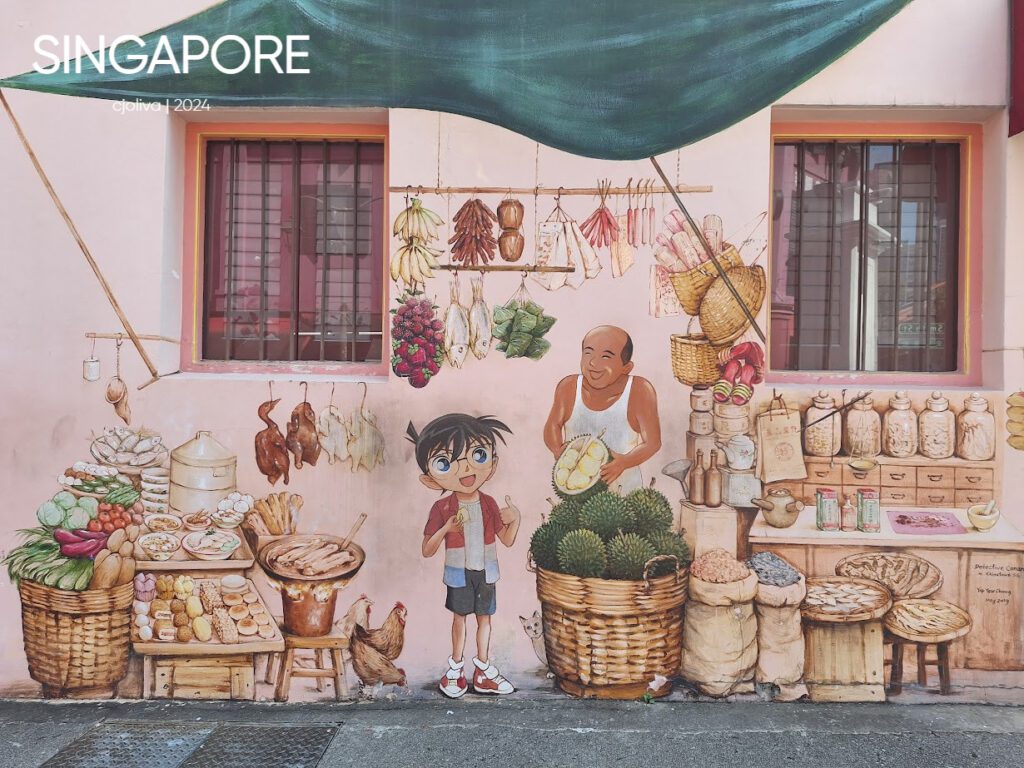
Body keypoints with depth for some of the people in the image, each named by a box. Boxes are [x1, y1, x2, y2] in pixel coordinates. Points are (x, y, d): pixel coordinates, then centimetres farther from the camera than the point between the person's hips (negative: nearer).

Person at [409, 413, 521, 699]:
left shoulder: (488, 504, -6)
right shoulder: (442, 508, -15)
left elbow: (507, 540, 2)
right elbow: (427, 551, -15)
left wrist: (515, 519, -18)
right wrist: (445, 528, -31)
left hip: (485, 572, 3)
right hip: (459, 573, -3)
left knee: (484, 617, 11)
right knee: (459, 617, 10)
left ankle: (483, 669, 25)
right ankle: (456, 668, 27)